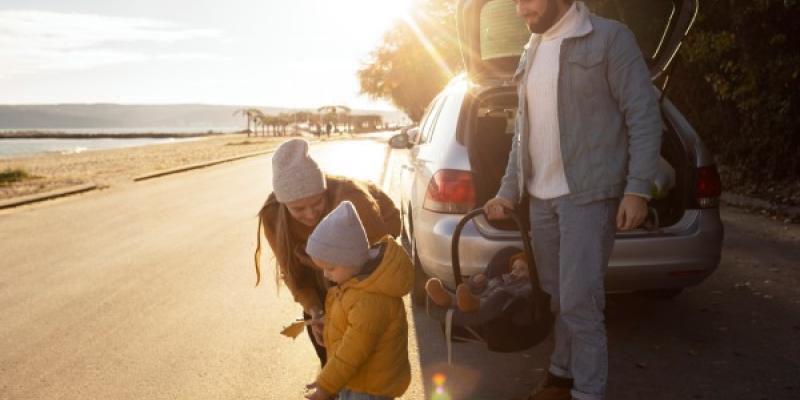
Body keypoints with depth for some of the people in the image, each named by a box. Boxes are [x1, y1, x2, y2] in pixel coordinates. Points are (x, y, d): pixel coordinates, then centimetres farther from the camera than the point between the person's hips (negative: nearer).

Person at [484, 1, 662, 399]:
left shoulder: (609, 37, -4)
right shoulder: (532, 51, 16)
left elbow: (644, 115, -7)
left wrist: (638, 188, -15)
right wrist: (508, 191, 17)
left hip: (587, 193, -6)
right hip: (540, 196, 6)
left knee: (579, 299, -7)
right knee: (558, 296, 14)